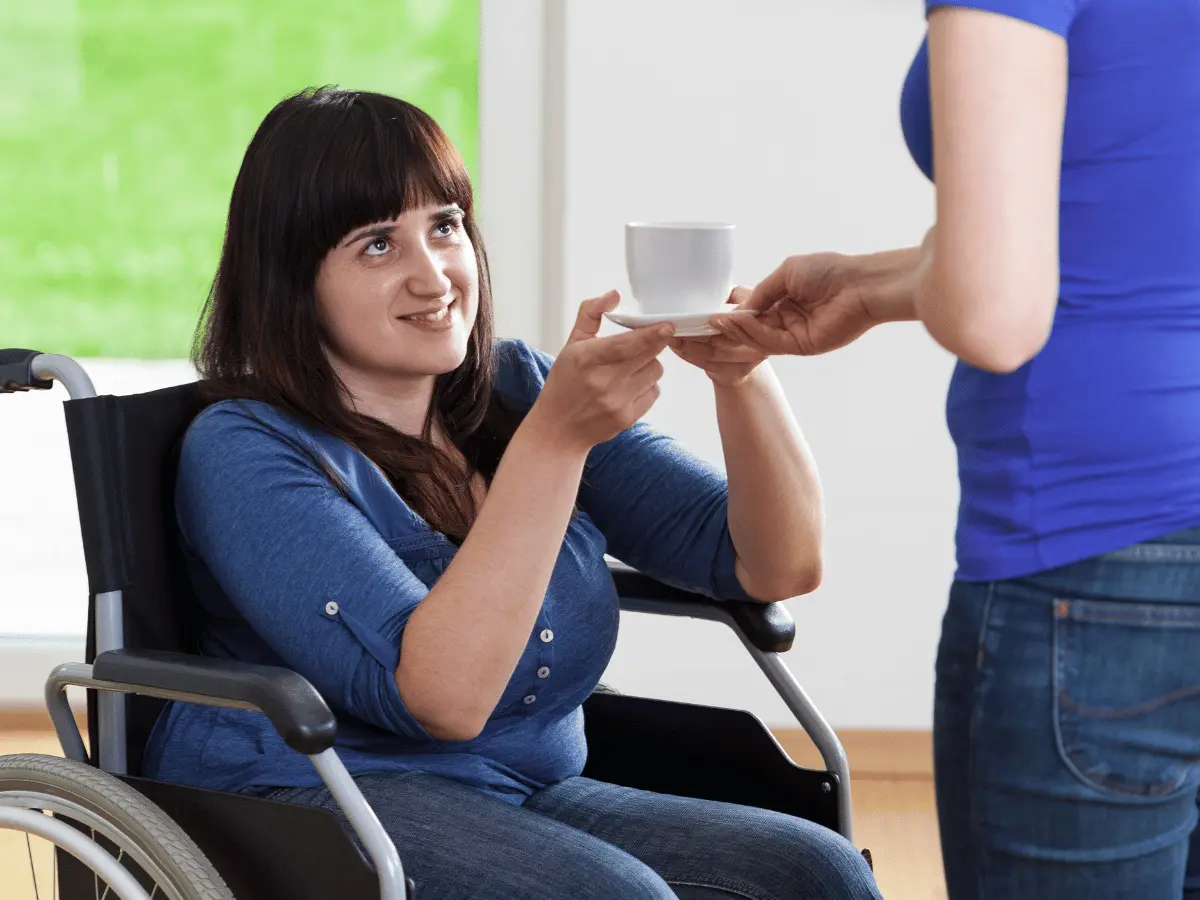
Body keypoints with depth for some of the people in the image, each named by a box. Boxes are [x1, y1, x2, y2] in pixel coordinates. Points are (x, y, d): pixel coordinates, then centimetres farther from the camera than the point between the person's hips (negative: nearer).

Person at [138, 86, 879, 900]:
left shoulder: (514, 393, 7)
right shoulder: (245, 452, -10)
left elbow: (779, 566, 2)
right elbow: (441, 696, -23)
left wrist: (741, 375, -17)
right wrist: (558, 436, -28)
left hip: (530, 802, 6)